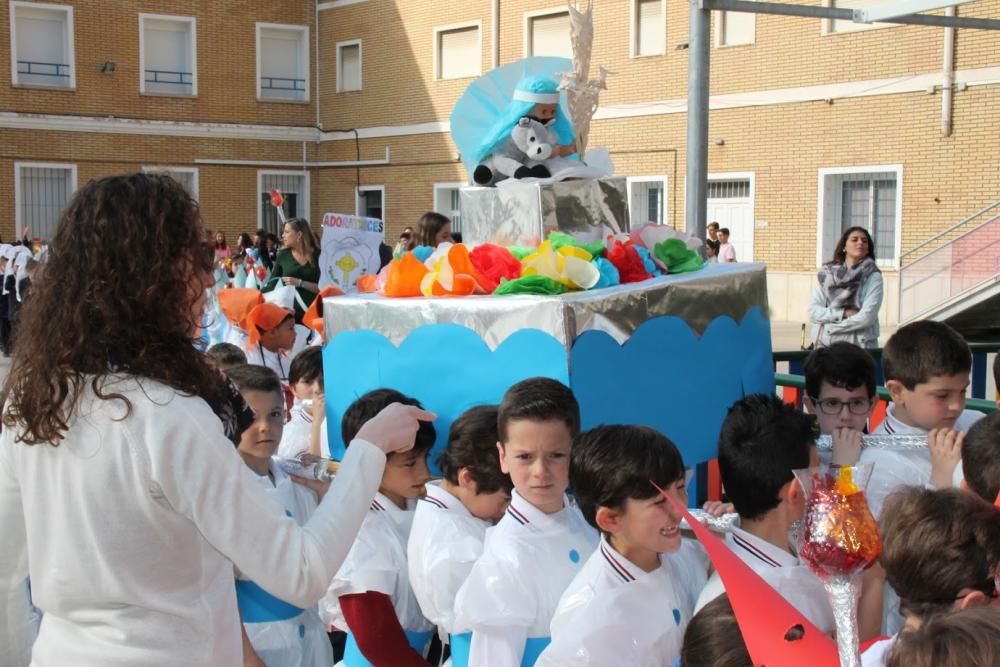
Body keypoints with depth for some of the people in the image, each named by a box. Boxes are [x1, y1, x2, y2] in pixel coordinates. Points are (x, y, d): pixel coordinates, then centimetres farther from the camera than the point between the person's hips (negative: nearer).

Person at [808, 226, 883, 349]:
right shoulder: (825, 273, 7)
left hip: (860, 345, -2)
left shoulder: (873, 276, -1)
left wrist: (831, 326, -5)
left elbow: (867, 317, -10)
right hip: (825, 345, 2)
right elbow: (813, 312, 1)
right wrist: (843, 313, -11)